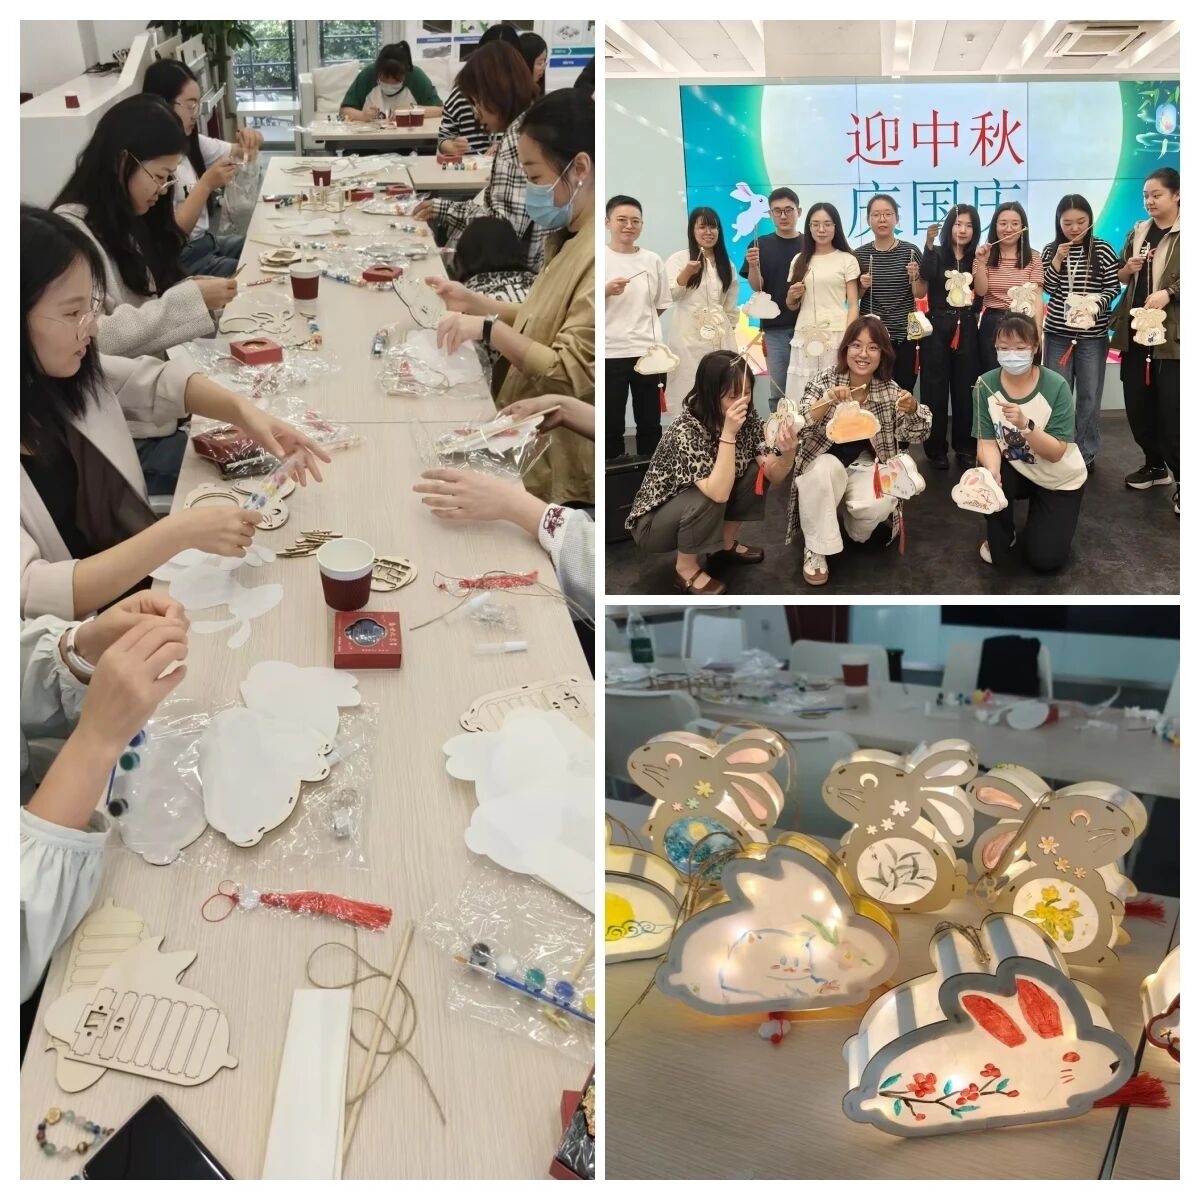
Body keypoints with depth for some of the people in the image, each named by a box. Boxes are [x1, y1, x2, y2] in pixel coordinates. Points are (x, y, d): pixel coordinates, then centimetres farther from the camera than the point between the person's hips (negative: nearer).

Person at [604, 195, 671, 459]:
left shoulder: (652, 260, 6)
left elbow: (661, 306, 14)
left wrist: (639, 325, 6)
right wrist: (607, 291, -17)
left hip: (649, 352, 3)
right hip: (609, 353, -2)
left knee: (650, 424, 9)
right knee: (611, 425, 2)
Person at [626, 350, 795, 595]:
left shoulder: (747, 419, -12)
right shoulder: (686, 431, -32)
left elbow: (773, 475, -12)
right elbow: (718, 493, -39)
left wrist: (787, 453, -33)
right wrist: (728, 433, -44)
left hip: (704, 512, 7)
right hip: (654, 523, -6)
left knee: (756, 472, -11)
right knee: (709, 499, -34)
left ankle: (725, 546, 8)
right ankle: (686, 569, -8)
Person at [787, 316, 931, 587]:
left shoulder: (889, 389, -6)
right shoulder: (824, 382, -14)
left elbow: (913, 434, -2)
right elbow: (795, 430, -24)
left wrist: (912, 409, -25)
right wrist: (826, 402, -42)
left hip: (865, 466, 2)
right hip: (825, 462, -2)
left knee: (879, 504, -28)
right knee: (826, 468, -35)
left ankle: (857, 529, 11)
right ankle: (815, 549, -18)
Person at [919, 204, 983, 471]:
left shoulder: (976, 258, 9)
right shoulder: (937, 253, 1)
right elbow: (926, 275, -21)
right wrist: (929, 245, -32)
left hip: (967, 328, 3)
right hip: (937, 326, -3)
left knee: (964, 389, 6)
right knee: (935, 389, 0)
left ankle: (964, 448, 17)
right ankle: (936, 449, 10)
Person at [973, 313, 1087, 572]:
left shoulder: (1056, 386, -23)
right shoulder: (986, 385, -17)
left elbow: (1055, 453, -25)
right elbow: (987, 441, -17)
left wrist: (1025, 424, -42)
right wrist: (992, 470, -39)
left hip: (1059, 481, -2)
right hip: (1017, 471, 2)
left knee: (1044, 559, -10)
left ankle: (1046, 522, 27)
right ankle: (1002, 540, -1)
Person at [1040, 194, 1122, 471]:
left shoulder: (1103, 250, -3)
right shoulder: (1052, 250, 3)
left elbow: (1113, 287, -2)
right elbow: (1048, 287, -4)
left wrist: (1094, 306, -19)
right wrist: (1058, 258, -15)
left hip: (1093, 334, -2)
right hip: (1057, 332, 2)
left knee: (1089, 395, 5)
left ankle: (1086, 453, 15)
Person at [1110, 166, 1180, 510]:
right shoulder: (1138, 232, 13)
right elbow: (1117, 279, 19)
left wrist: (1168, 293, -24)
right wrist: (1127, 269, -2)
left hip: (1171, 334, -5)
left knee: (1170, 409, -7)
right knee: (1137, 405, 7)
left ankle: (1182, 479, 2)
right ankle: (1156, 466, 25)